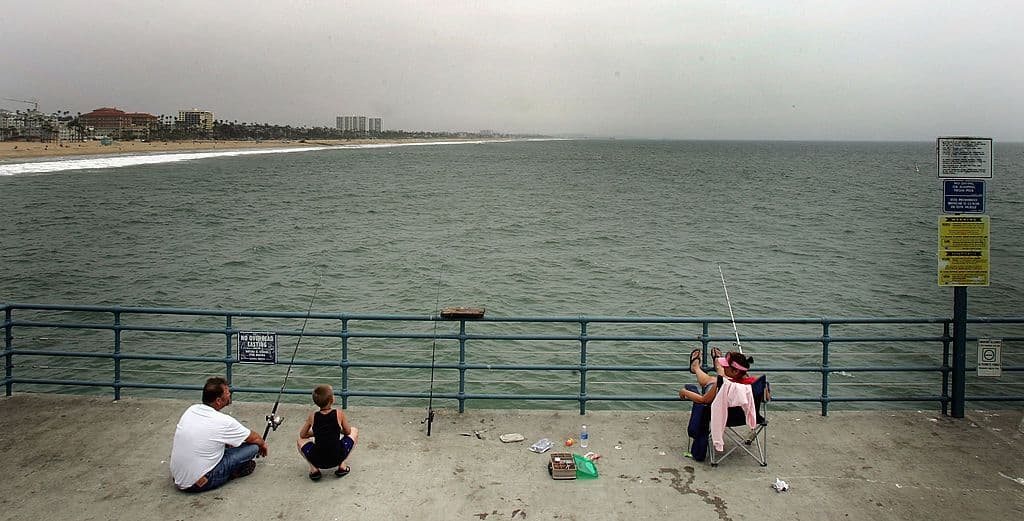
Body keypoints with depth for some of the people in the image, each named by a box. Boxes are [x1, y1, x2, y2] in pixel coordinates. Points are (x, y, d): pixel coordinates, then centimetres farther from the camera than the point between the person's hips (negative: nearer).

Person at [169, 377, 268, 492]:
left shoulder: (191, 410, 0)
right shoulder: (223, 421, -18)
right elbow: (254, 438, 1)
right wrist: (263, 444, 22)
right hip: (199, 483, -7)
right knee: (252, 446, -6)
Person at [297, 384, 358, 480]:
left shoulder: (312, 416, 0)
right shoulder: (339, 414, -4)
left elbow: (302, 435, 13)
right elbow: (348, 432, 10)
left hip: (317, 460, 1)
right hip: (337, 458, -1)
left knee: (299, 440, 30)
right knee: (354, 431, 23)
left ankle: (314, 469, 11)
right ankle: (342, 466, 14)